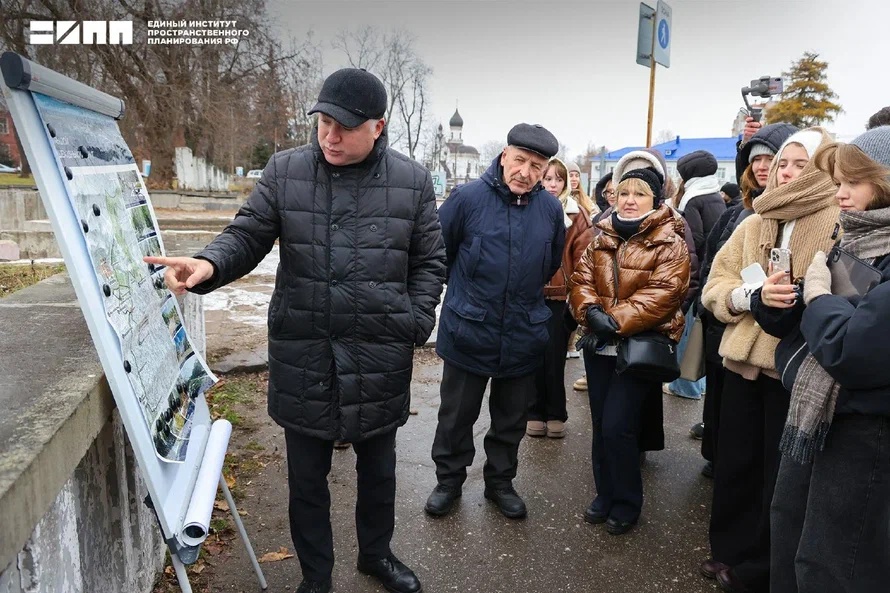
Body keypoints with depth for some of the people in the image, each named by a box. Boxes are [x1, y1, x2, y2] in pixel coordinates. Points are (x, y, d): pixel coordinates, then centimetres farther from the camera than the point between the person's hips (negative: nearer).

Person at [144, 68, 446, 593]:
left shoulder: (412, 181, -1)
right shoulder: (285, 171, -1)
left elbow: (429, 263, 4)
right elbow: (248, 236, 0)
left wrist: (416, 327, -5)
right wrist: (208, 264, -21)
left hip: (381, 357, 0)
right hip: (302, 355, 1)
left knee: (378, 469, 20)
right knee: (307, 477, 16)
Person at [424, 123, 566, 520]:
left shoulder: (551, 209, -1)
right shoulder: (467, 198, -12)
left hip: (524, 337, 3)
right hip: (468, 333, -2)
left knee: (511, 420, 17)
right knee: (456, 416, 13)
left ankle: (500, 481, 37)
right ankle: (449, 480, 34)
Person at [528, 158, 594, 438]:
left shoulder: (576, 213, 1)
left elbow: (583, 256, -3)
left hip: (561, 296, -1)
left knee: (555, 357, 5)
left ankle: (556, 414, 21)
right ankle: (535, 412, 23)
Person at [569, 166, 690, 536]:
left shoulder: (669, 244, -5)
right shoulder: (602, 239, 11)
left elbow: (662, 294, -17)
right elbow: (581, 279, 5)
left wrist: (616, 321, -23)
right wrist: (591, 311, -15)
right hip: (600, 346, 5)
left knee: (617, 427, -7)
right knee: (600, 425, 12)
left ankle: (626, 504, 15)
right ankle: (605, 495, 30)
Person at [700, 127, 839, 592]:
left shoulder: (841, 225, -5)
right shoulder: (753, 224, 13)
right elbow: (714, 287, 8)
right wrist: (747, 294, -12)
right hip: (743, 359, 5)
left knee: (781, 474, 8)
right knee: (735, 462, 16)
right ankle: (731, 552, 35)